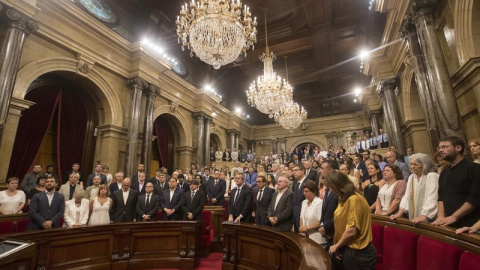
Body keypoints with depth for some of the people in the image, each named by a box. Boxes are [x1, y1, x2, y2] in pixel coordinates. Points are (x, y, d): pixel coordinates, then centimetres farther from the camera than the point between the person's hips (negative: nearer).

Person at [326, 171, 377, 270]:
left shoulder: (354, 199, -21)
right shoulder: (345, 199, 8)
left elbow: (352, 230, -24)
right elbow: (343, 224, 8)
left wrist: (336, 246, -11)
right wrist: (337, 246, 1)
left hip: (356, 252, -8)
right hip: (347, 249, 8)